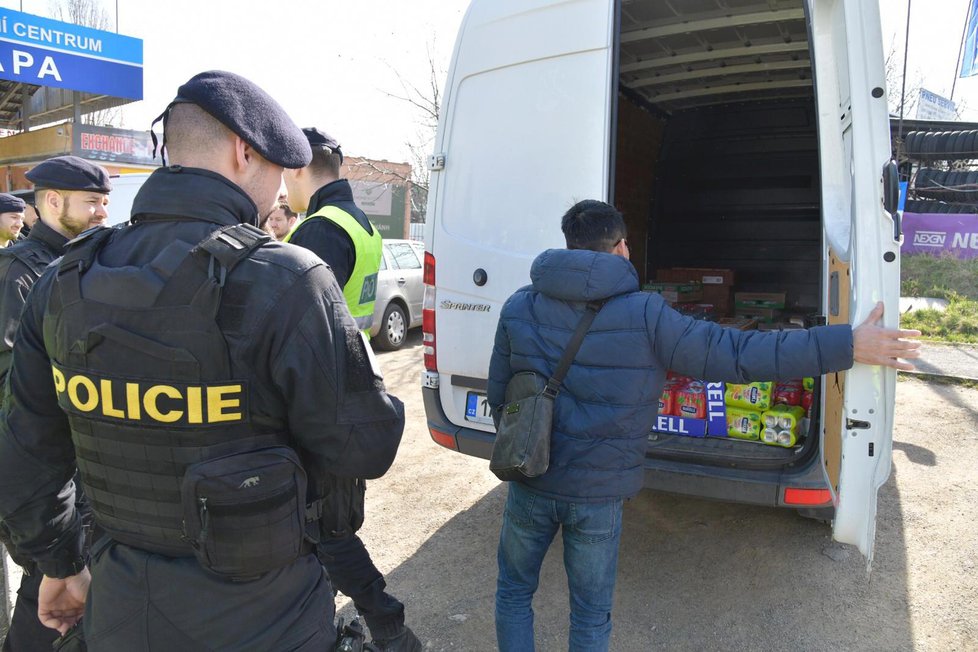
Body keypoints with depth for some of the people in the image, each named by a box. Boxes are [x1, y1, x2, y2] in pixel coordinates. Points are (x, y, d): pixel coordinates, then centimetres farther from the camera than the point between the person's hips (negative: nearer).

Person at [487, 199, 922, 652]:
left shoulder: (518, 307, -4)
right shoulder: (642, 315, -15)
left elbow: (497, 396, 4)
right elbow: (735, 354, -15)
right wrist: (847, 346, -9)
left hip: (530, 484, 2)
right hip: (598, 494, -2)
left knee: (514, 591, 25)